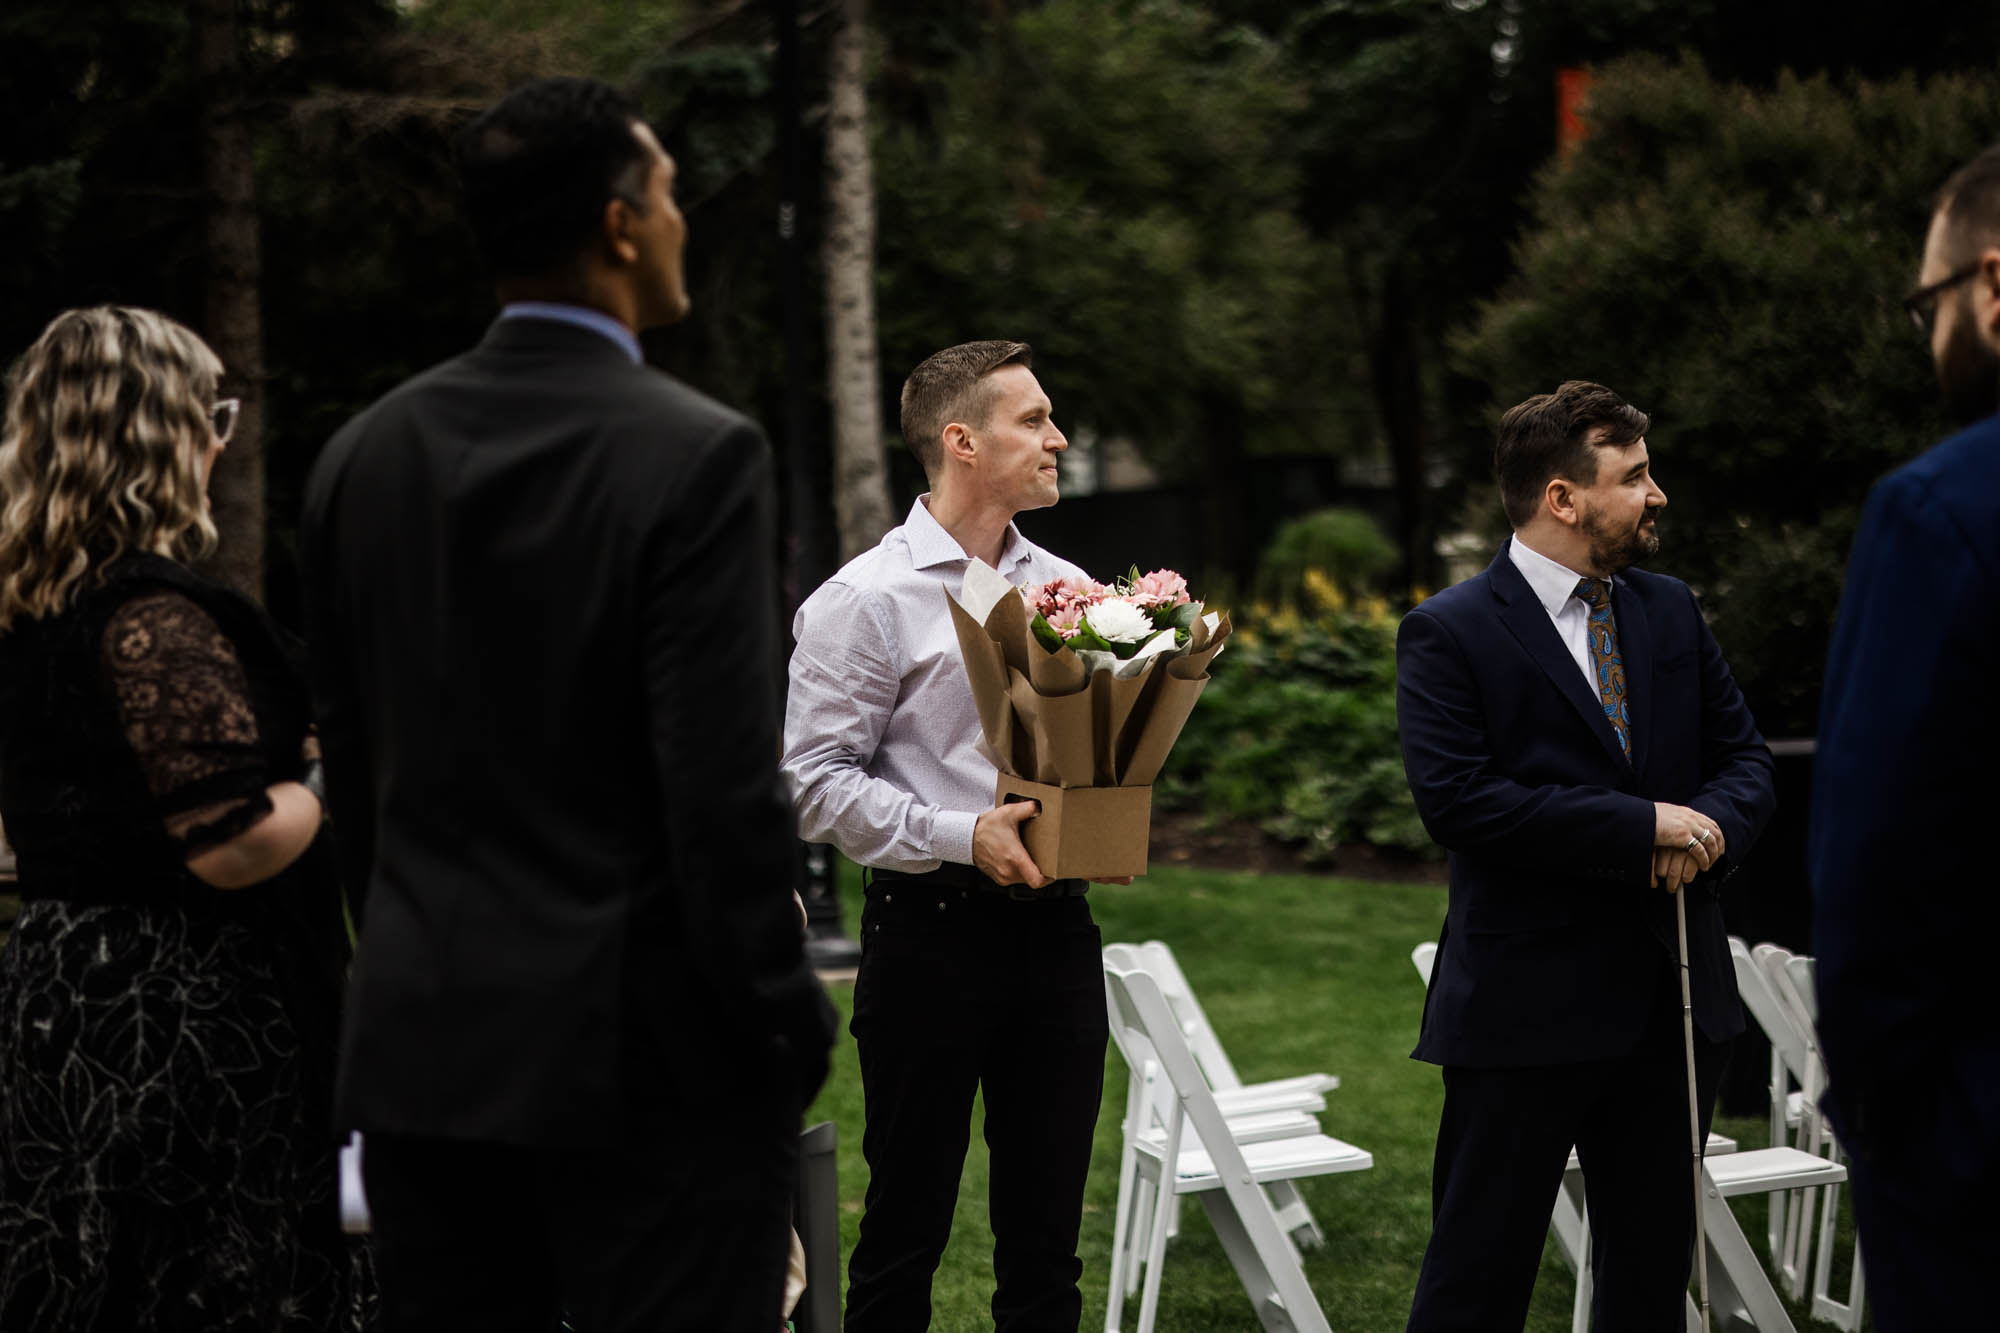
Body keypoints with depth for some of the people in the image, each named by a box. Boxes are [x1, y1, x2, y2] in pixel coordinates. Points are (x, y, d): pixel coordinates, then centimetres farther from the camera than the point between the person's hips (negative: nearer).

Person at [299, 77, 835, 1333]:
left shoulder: (361, 458, 5)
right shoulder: (698, 456, -14)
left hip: (420, 1045, 6)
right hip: (644, 1056, -6)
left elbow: (352, 768, 11)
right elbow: (724, 789, -17)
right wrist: (790, 1030, -7)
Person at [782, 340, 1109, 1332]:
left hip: (1055, 926, 5)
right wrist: (961, 835, -19)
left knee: (1046, 1233, 10)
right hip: (931, 934, -5)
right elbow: (816, 783, -11)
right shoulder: (866, 600, -6)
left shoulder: (1069, 590, 12)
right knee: (906, 1227, 3)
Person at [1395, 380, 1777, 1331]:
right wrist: (1641, 826, -18)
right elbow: (1455, 800, -19)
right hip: (1526, 1002, -6)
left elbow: (1744, 757, 14)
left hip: (1675, 996, 6)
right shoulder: (1448, 634, -8)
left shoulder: (1670, 612, 12)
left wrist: (1710, 825, -11)